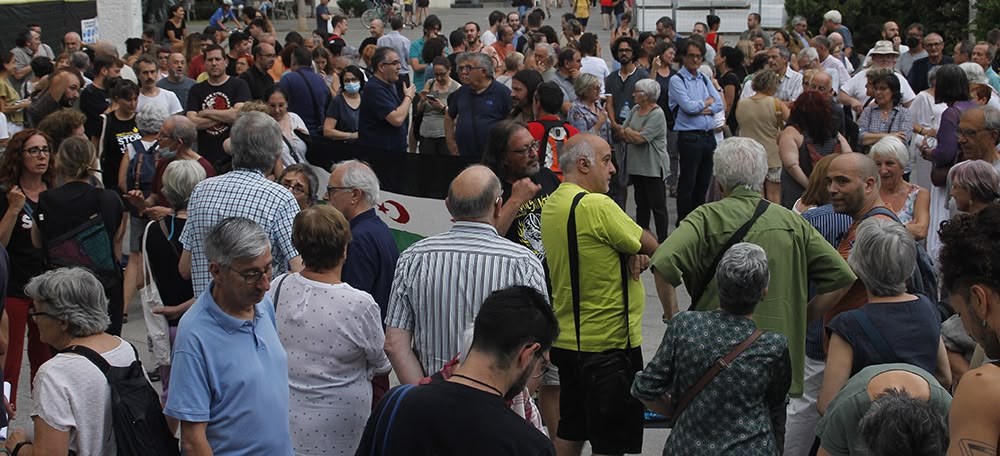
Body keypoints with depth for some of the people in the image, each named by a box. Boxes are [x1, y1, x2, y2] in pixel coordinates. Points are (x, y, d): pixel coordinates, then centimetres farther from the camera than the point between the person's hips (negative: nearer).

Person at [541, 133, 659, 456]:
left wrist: (632, 254, -7)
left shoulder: (551, 204, 7)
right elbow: (651, 246, -13)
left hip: (566, 339, 9)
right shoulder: (596, 205, -21)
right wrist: (637, 249, 6)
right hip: (608, 342, -9)